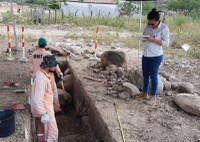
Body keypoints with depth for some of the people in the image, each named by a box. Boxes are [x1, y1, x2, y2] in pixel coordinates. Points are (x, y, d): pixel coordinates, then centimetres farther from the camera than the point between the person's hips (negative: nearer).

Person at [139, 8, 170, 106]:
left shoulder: (164, 28, -12)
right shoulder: (148, 26, 5)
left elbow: (166, 43, -16)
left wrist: (153, 40, -23)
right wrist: (144, 37, -10)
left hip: (156, 57, -6)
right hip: (145, 55, 6)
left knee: (153, 76, 1)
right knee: (145, 75, 15)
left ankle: (153, 96, 15)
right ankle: (145, 93, 30)